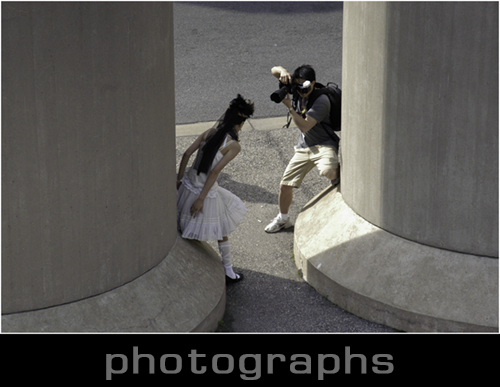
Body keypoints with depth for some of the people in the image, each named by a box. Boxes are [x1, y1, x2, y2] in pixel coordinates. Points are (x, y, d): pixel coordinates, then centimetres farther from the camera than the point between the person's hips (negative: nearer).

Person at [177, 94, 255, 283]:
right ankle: (229, 272, 27)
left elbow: (187, 154, 2)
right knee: (221, 231, 15)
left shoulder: (210, 133, 3)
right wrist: (201, 199, -18)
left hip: (188, 184, 6)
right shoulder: (234, 145, -14)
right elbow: (215, 172, -20)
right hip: (206, 192, -6)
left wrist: (179, 179, 13)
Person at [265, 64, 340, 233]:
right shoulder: (298, 87, -1)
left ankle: (337, 171, -5)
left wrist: (289, 107, -26)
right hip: (303, 148, 7)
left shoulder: (321, 101, -22)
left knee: (327, 172, -40)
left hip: (323, 145, -7)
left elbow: (304, 126, -26)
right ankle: (283, 219, 30)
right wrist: (283, 72, -20)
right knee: (285, 185, 8)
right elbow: (274, 70, 3)